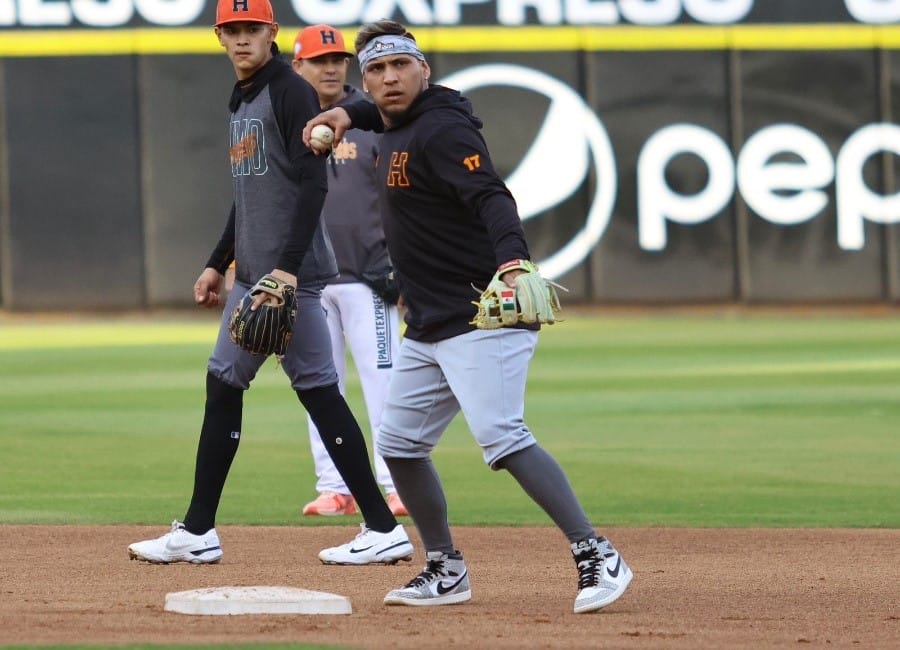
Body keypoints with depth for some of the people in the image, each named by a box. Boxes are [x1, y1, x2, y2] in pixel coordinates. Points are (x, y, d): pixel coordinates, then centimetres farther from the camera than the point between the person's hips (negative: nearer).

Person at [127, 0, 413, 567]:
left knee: (316, 389, -9)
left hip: (291, 273, -10)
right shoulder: (241, 100, 19)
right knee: (223, 385, 9)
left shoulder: (292, 93, -10)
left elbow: (312, 184, -19)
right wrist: (219, 263, 24)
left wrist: (288, 266, -26)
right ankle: (197, 533, 12)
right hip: (252, 275, 10)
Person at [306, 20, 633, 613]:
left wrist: (511, 258, -50)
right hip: (429, 329, 11)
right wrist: (348, 115, 22)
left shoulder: (441, 130, -15)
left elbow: (491, 197, -31)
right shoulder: (398, 132, 14)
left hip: (482, 319, -11)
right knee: (399, 441, 14)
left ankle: (597, 558, -27)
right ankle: (446, 572, 25)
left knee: (501, 436, -25)